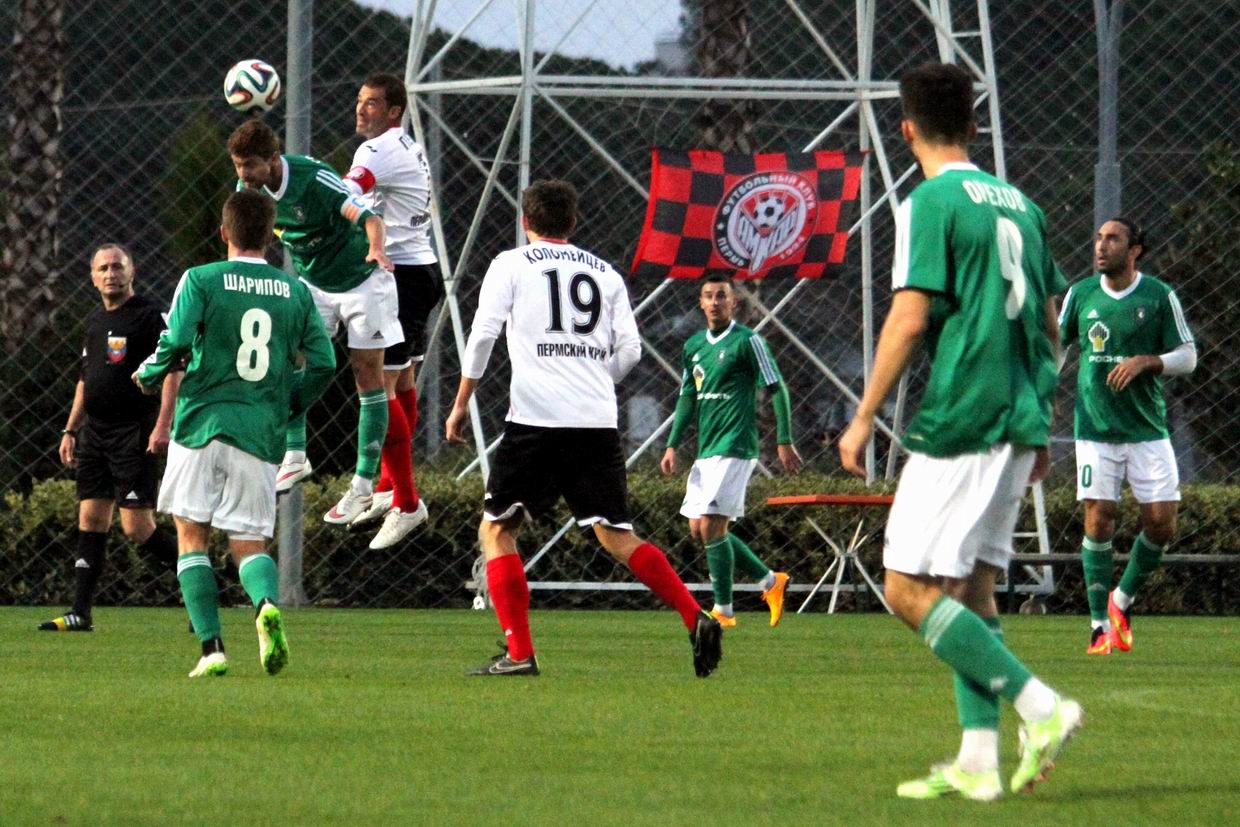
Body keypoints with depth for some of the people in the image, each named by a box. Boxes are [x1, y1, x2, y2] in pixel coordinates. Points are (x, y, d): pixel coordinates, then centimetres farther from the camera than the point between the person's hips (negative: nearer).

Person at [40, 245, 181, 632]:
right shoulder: (95, 321, 17)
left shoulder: (149, 316, -7)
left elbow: (172, 370, -13)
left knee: (137, 526, -11)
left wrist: (163, 425, -22)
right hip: (95, 432, 8)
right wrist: (70, 430, 22)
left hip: (134, 434, -8)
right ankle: (81, 612, 6)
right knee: (90, 520, 5)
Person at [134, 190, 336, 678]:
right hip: (261, 434, 2)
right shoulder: (296, 292, 9)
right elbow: (324, 364, 6)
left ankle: (211, 648, -4)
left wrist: (148, 375, 9)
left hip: (202, 423, -2)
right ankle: (267, 604, -27)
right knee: (249, 542, 6)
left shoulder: (201, 280, -1)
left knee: (192, 538, 7)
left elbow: (176, 343, -12)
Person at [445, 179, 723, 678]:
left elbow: (483, 335, -2)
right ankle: (697, 620, -11)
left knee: (496, 529, 7)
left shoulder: (511, 265, 7)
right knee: (616, 535, 6)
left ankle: (519, 652, -5)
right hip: (599, 424, 4)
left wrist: (461, 404, 6)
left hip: (536, 421, -4)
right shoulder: (605, 274, 17)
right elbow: (629, 350, 10)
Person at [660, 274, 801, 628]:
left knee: (712, 526, -13)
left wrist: (784, 441, -11)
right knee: (699, 530, 7)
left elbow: (777, 389, -6)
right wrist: (673, 445, 12)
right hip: (706, 450, 8)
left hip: (734, 448, -8)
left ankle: (723, 611, -4)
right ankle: (770, 581, 19)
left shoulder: (747, 341, -6)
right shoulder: (693, 346, 14)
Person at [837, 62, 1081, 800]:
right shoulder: (1019, 205, 14)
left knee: (909, 590, -6)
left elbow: (910, 318, -14)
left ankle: (1040, 706, -15)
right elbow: (1049, 324, 18)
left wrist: (864, 419, -8)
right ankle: (978, 761, 6)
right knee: (972, 588, 11)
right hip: (1019, 424, 8)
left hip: (959, 421, -8)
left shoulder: (932, 203, -8)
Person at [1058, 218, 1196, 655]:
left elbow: (1188, 356, 1)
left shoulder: (1159, 296, -1)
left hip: (1148, 429, 0)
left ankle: (1123, 601, 21)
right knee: (1098, 520, -7)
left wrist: (1145, 361, -16)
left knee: (1161, 522, -4)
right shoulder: (1080, 294, 4)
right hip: (1096, 429, 0)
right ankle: (1100, 626, 0)